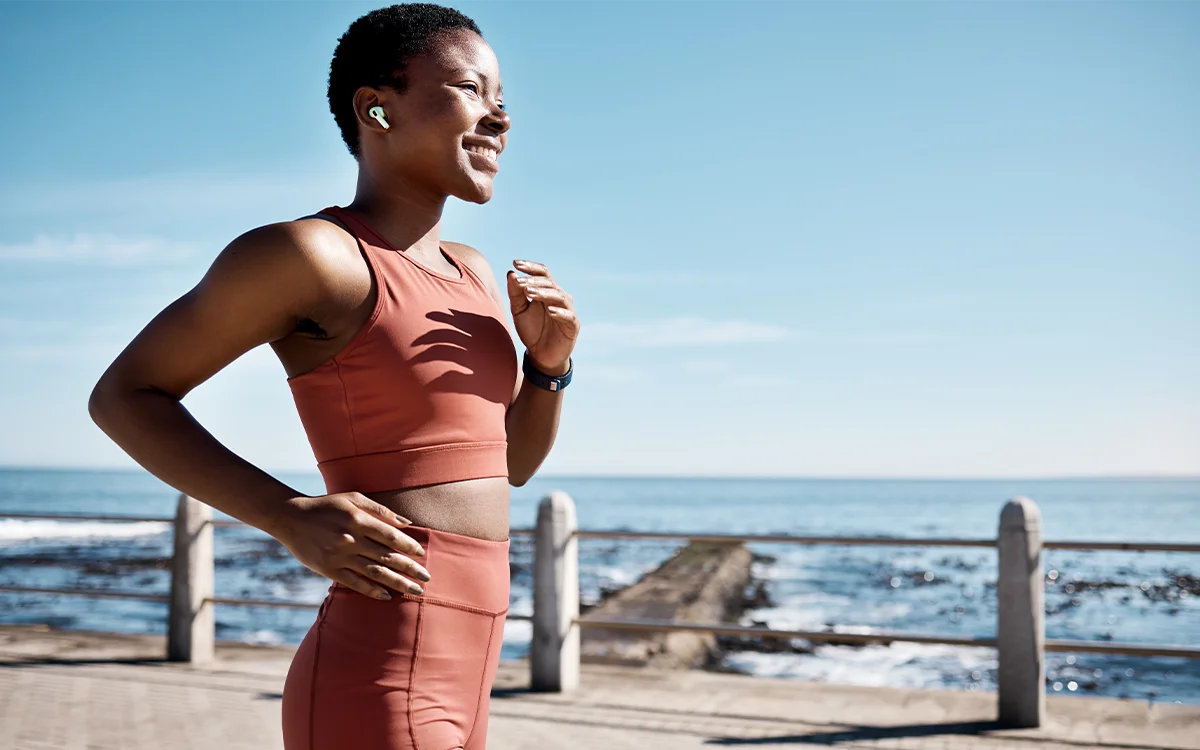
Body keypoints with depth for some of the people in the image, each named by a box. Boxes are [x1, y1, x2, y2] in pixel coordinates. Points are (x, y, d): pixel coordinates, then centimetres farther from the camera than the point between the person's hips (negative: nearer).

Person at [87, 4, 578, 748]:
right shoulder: (310, 251, -9)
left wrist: (550, 359, 4)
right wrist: (295, 517, -15)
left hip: (450, 688, 9)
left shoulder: (469, 274, 15)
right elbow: (123, 397, -3)